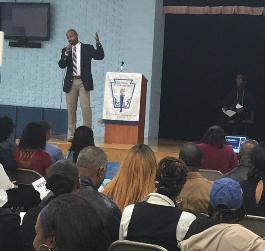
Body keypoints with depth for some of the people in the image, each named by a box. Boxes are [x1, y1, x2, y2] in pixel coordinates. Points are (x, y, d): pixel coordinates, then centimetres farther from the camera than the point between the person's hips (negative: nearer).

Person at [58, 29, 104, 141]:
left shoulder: (87, 48, 6)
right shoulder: (65, 50, 12)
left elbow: (100, 56, -5)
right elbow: (61, 65, -1)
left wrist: (98, 43, -16)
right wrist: (66, 53, -14)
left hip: (84, 82, -3)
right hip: (71, 82, 3)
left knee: (85, 107, -9)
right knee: (71, 108, 5)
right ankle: (71, 134, 10)